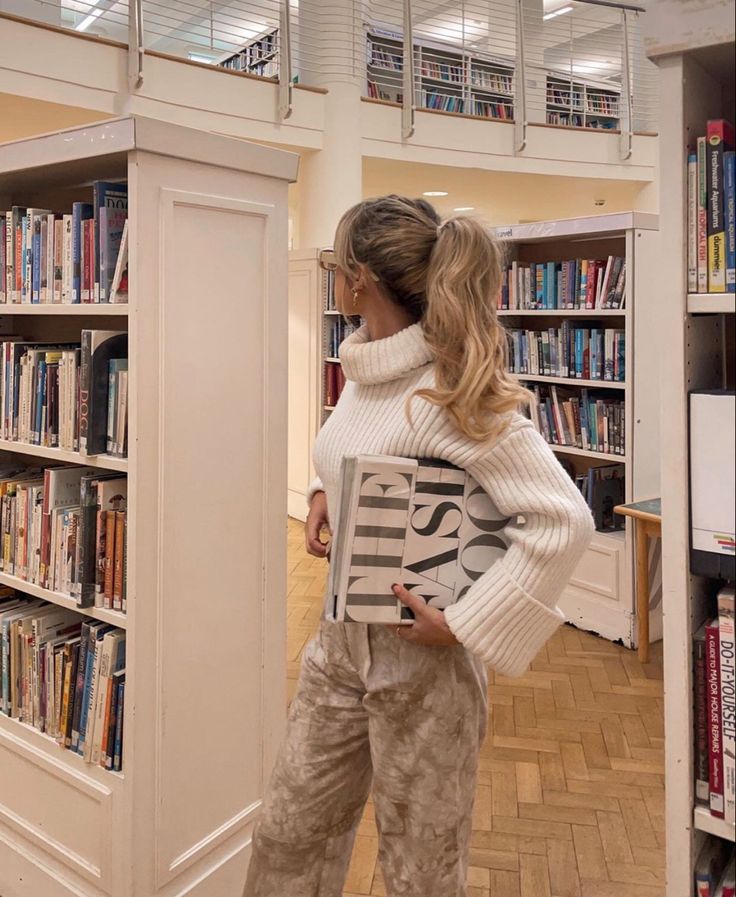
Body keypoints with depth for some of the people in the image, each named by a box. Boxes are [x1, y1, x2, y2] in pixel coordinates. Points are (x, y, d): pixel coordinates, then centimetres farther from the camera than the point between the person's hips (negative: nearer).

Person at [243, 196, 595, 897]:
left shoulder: (450, 392, -23)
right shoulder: (363, 367, 2)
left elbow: (562, 522, -26)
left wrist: (461, 627, -23)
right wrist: (325, 492, 4)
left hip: (421, 662, -7)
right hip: (340, 645, 8)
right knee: (287, 838, 20)